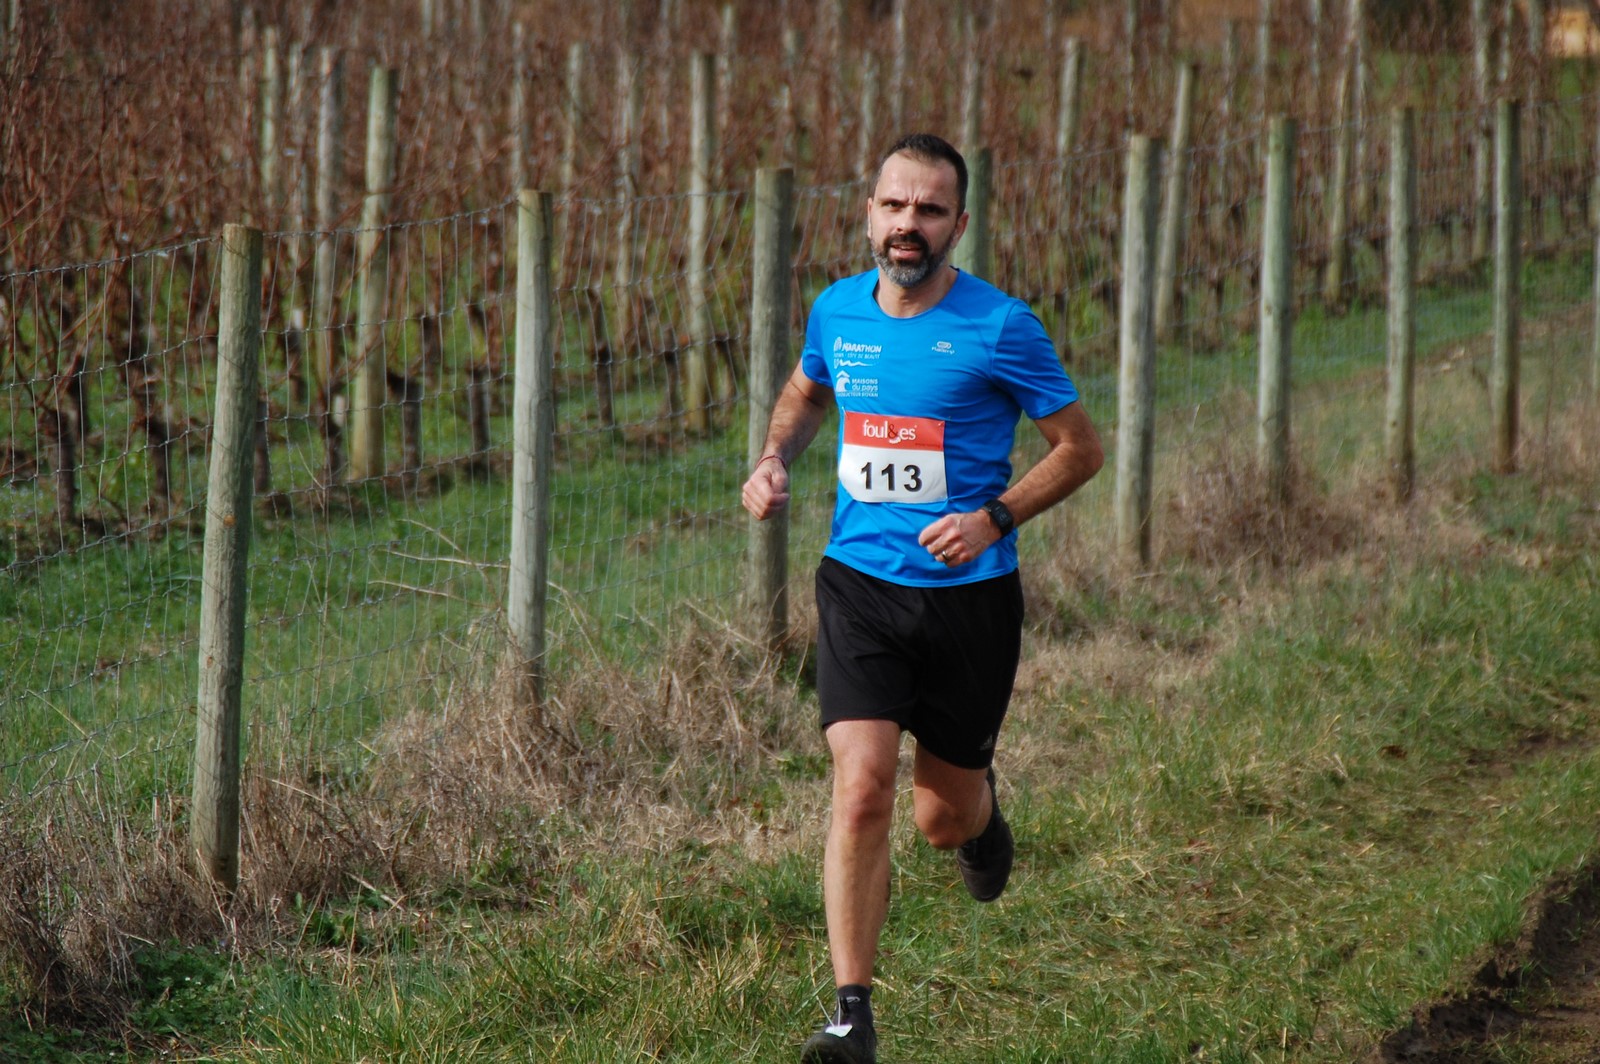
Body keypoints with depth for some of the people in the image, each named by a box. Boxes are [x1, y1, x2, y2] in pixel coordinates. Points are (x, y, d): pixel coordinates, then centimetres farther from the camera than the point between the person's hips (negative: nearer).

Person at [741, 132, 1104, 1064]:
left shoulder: (1001, 328, -10)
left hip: (970, 595, -2)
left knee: (943, 816, 9)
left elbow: (1081, 447, -2)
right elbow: (806, 393, 25)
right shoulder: (838, 311, 3)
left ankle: (981, 805, 49)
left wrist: (995, 517, -15)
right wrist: (776, 459, 4)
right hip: (861, 584, 2)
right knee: (861, 789, -16)